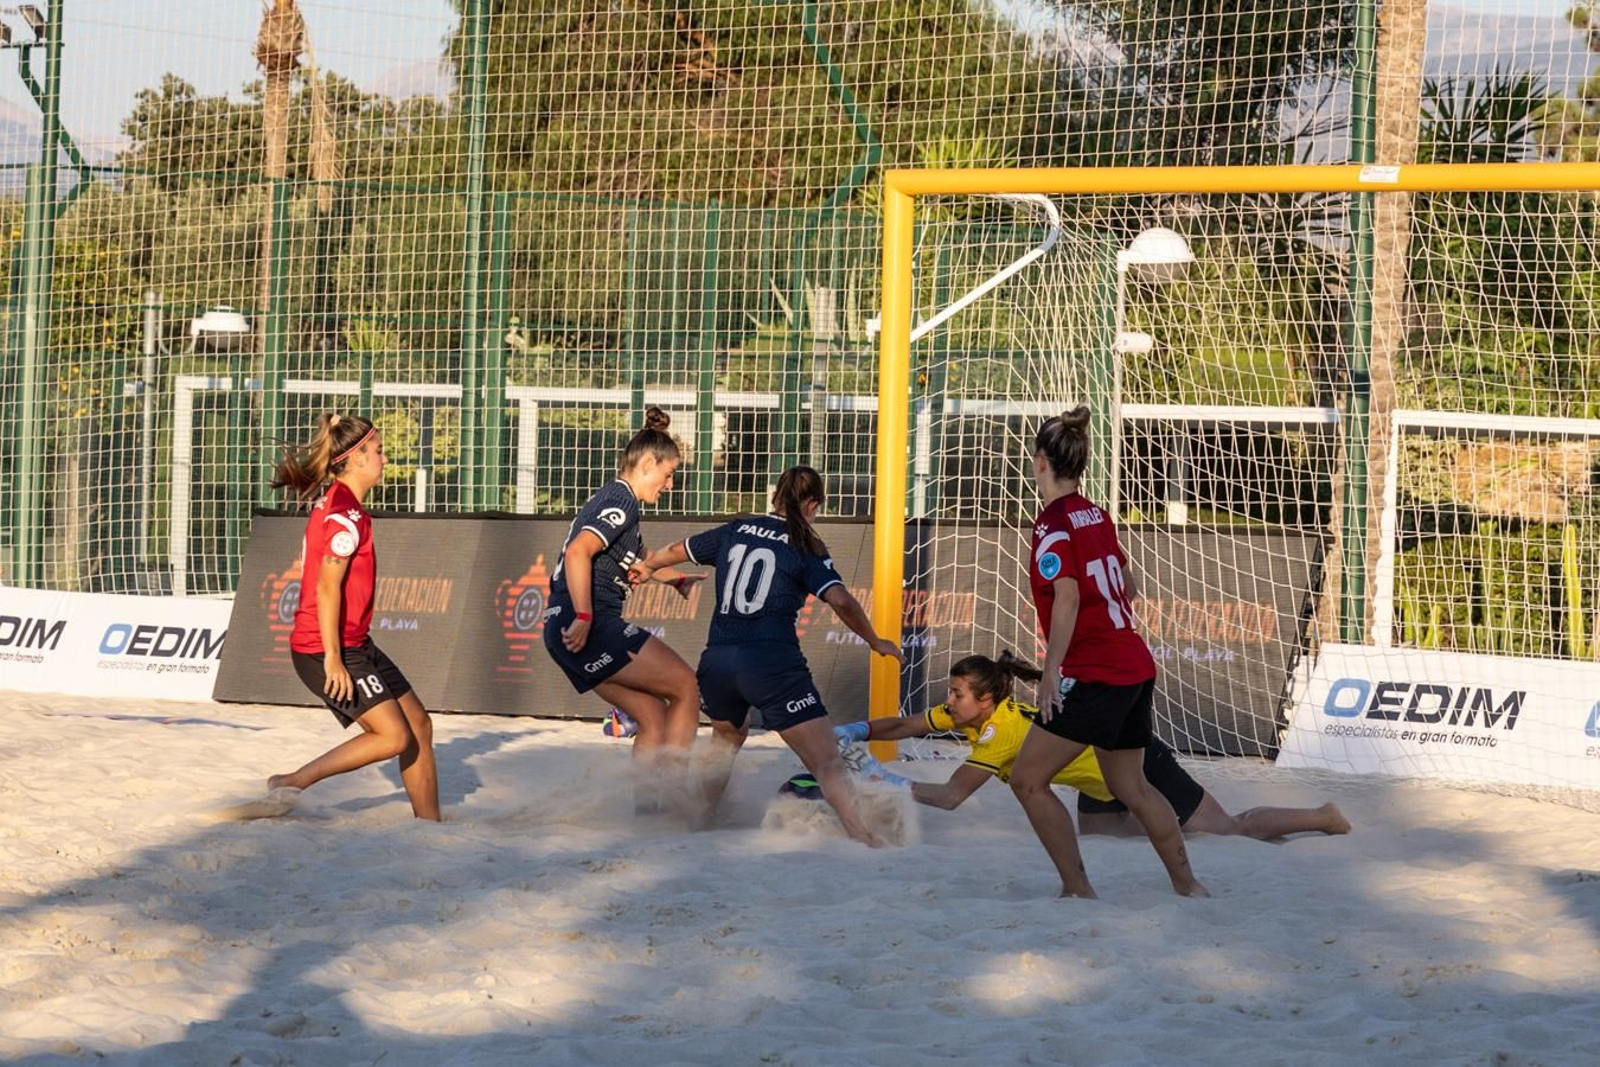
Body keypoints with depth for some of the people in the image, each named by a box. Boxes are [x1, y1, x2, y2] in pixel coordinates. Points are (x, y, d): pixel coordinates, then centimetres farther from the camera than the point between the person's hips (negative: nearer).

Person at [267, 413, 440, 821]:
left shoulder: (334, 504, 14)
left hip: (353, 644, 10)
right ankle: (291, 785, -7)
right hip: (326, 648, -10)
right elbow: (327, 587, -22)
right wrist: (332, 658, -23)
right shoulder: (347, 514, -17)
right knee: (394, 736, -13)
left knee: (418, 724, 11)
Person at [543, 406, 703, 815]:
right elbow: (578, 552, -24)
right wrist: (583, 618, -27)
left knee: (654, 716, 9)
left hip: (571, 632, 10)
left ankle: (645, 809, 7)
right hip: (587, 628, -10)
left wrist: (673, 578, 53)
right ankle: (674, 789, -6)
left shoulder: (612, 499, 23)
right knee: (685, 685, -4)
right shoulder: (621, 502, -9)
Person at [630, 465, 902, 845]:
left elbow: (676, 551, 31)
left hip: (716, 661, 5)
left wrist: (646, 568, 51)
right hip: (772, 664, -5)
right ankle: (863, 838, -23)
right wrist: (875, 642, 4)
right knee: (826, 761, -9)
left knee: (727, 737, 36)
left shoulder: (735, 530, 15)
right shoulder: (806, 547, 2)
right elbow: (841, 601, -11)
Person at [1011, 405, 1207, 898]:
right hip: (1137, 668, 9)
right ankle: (1188, 885, 23)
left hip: (1093, 675, -9)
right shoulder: (1098, 516, 12)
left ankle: (1078, 890, -4)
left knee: (1028, 780, -2)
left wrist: (1051, 672, -21)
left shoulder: (1053, 523, -12)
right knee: (1130, 786, 20)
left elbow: (1068, 597, -22)